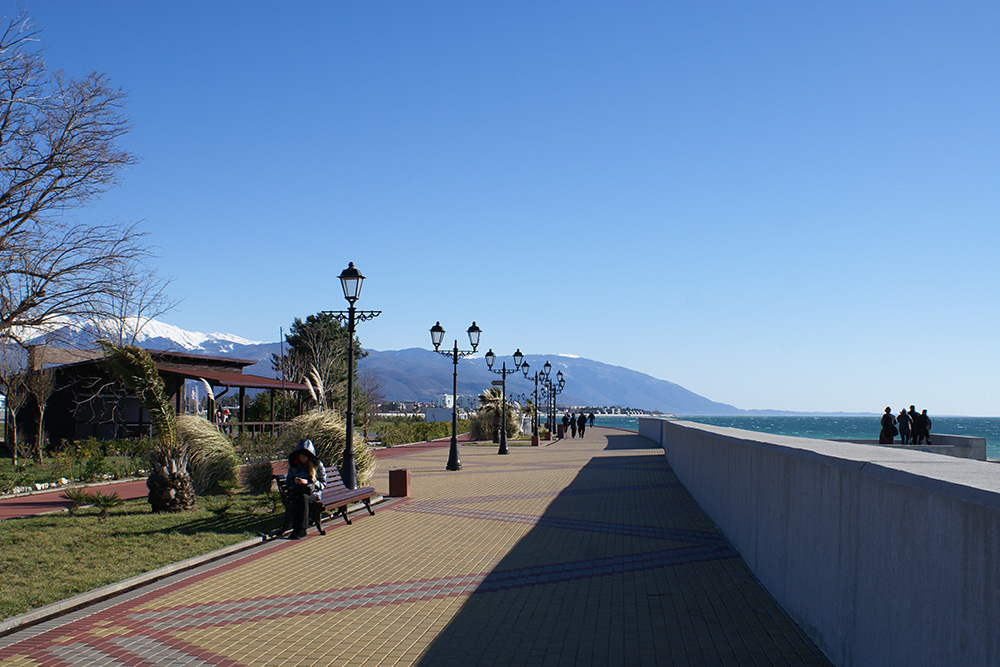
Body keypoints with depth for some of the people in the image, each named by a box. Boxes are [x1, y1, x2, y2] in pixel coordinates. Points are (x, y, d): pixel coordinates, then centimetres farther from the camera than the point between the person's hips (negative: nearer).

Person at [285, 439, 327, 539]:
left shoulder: (317, 465, 6)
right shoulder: (293, 465, 16)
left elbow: (323, 483, 3)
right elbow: (288, 482, 21)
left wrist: (308, 482, -12)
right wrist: (294, 481, -3)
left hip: (313, 492, -2)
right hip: (296, 492, 3)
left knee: (303, 497, -38)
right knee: (296, 499, -36)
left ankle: (301, 529, -39)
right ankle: (296, 529, -41)